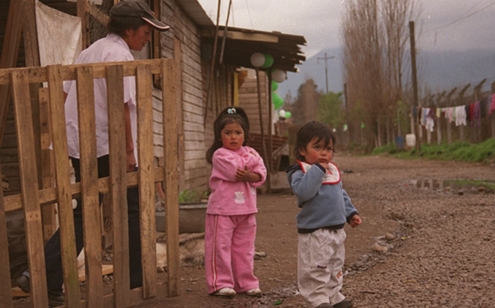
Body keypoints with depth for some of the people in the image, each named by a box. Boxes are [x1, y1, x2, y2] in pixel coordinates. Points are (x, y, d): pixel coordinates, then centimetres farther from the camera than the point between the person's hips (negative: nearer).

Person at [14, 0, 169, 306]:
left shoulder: (88, 53, 18)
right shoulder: (119, 56, -11)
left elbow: (66, 96, 19)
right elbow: (120, 107, -20)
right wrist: (129, 151, -16)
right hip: (110, 150, -9)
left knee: (84, 215, 13)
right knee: (134, 211, 5)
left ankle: (42, 277, 7)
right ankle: (137, 279, 12)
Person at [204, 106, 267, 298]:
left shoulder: (250, 153, 10)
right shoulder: (220, 155, -8)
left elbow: (261, 175, 1)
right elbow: (235, 170, -21)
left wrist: (250, 176, -19)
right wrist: (251, 160, -6)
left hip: (246, 210, 6)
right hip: (223, 210, -5)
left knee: (245, 248, 10)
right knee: (221, 247, -2)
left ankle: (246, 282, 18)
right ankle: (221, 283, 4)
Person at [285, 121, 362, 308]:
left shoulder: (333, 171, 12)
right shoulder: (300, 172, -14)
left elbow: (342, 195, 23)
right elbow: (303, 192, -34)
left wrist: (351, 213, 16)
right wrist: (317, 169, -30)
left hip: (337, 230, 9)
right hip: (314, 232, -8)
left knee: (335, 268, 19)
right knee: (316, 270, -5)